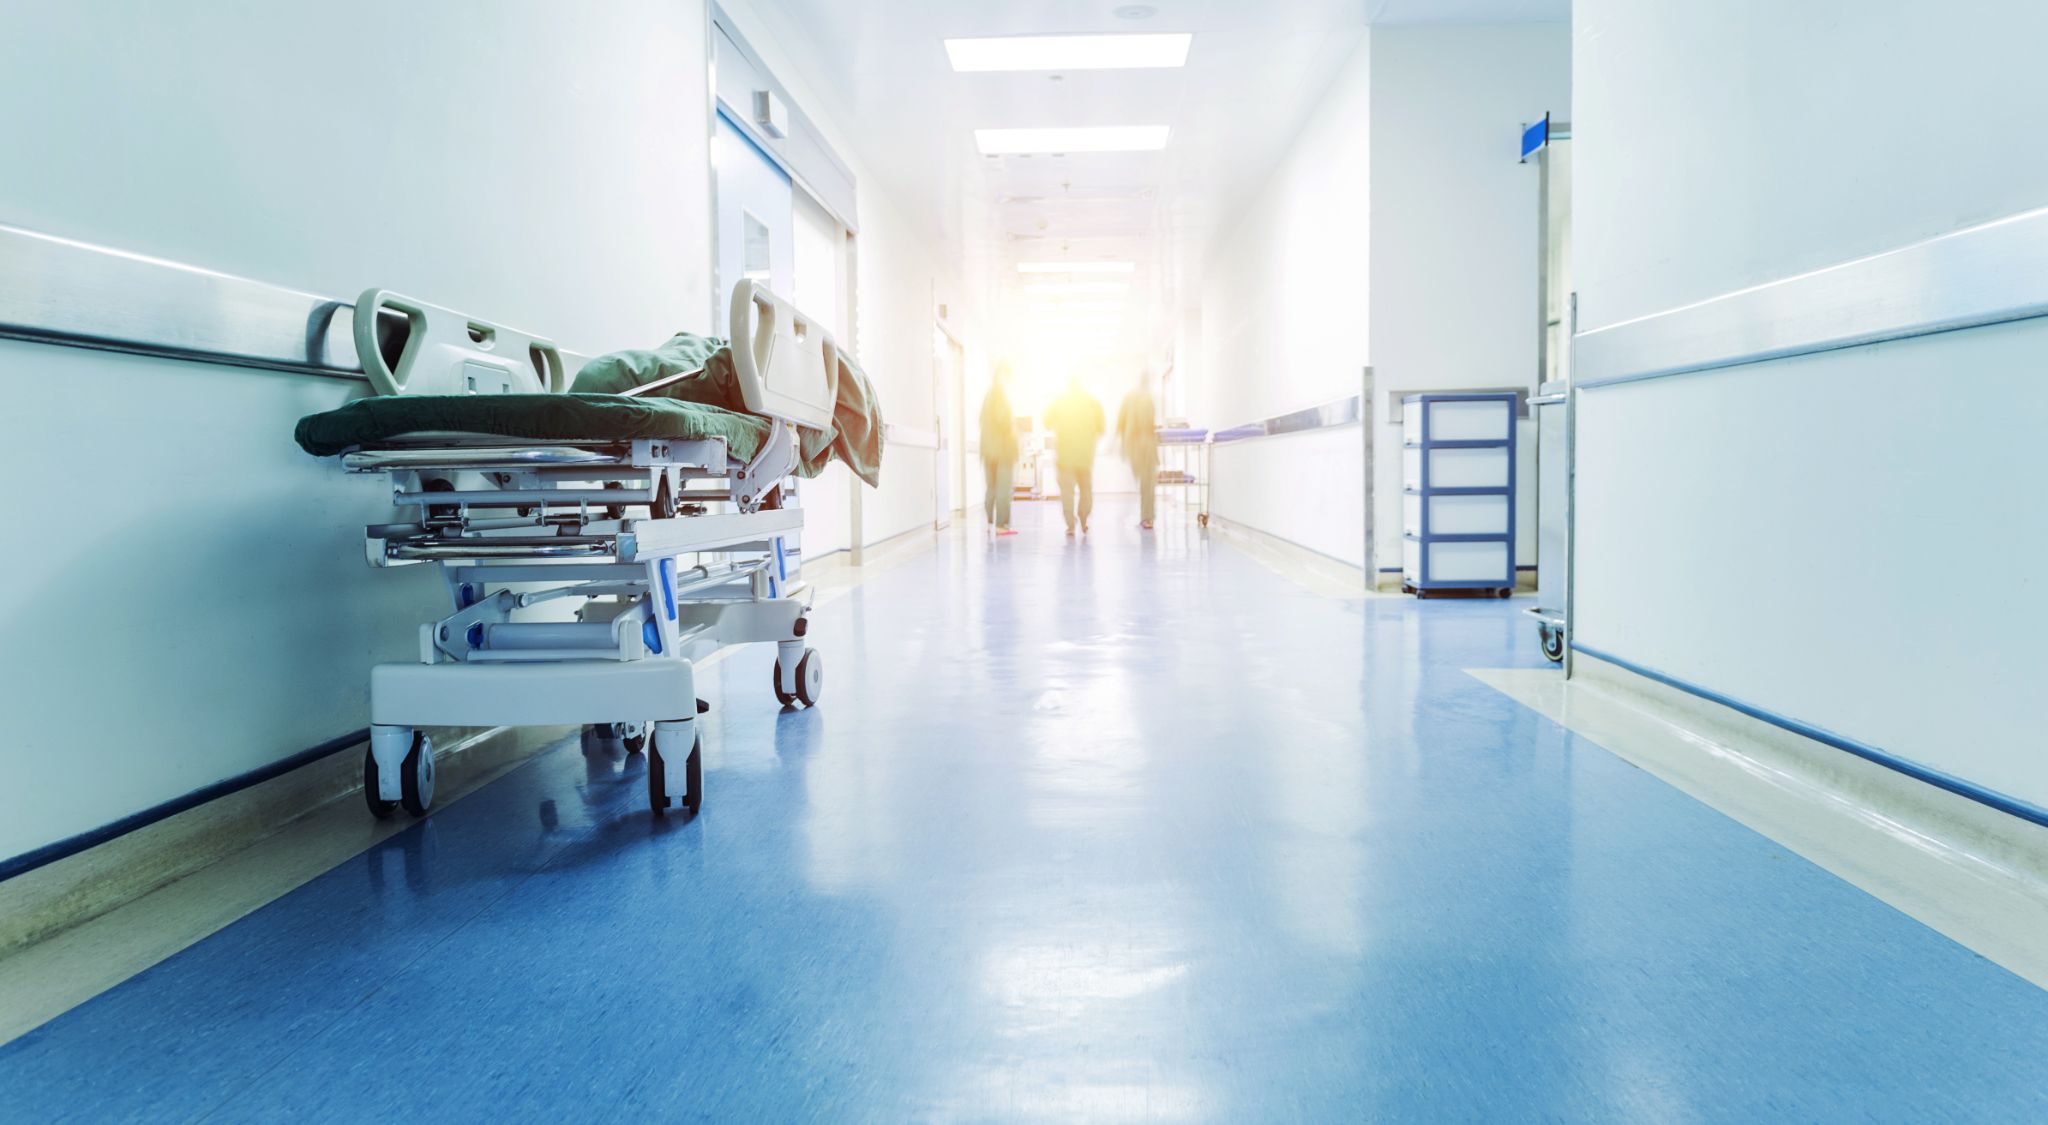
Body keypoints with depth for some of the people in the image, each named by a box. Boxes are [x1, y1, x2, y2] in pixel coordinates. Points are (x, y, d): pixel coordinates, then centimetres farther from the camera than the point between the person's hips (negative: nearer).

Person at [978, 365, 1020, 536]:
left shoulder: (988, 397, 12)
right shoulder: (1003, 397, -8)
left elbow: (983, 423, 12)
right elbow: (1006, 422, -13)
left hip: (988, 449, 7)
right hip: (1003, 449, -7)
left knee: (991, 488, 9)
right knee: (1003, 488, -7)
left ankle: (991, 523, 9)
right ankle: (1000, 524, -11)